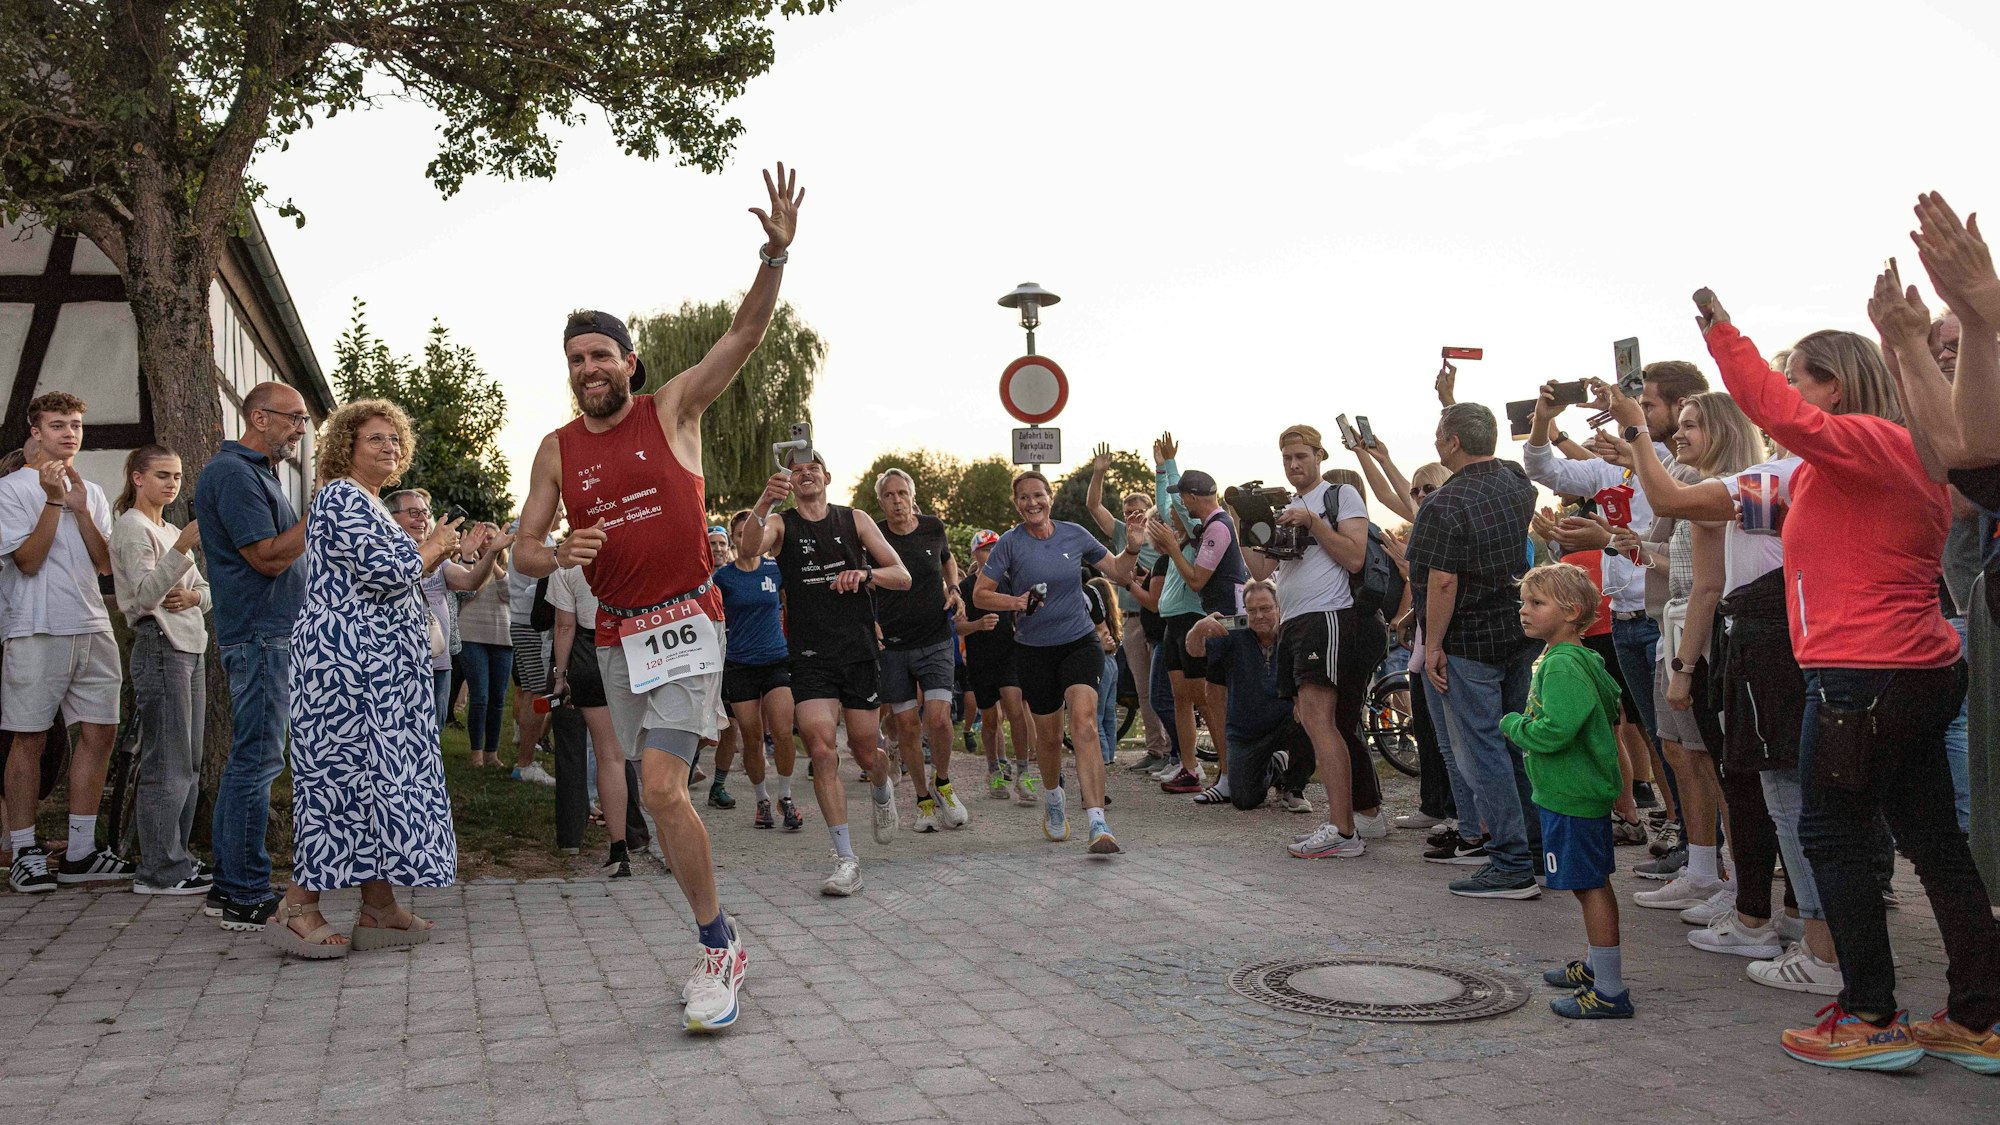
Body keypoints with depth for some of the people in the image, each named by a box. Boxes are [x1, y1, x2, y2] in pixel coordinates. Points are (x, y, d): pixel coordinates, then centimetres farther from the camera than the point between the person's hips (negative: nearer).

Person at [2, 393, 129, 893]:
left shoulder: (93, 493, 16)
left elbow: (104, 564, 6)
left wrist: (80, 509, -5)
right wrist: (53, 500, -15)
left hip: (92, 627, 6)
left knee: (100, 731, 4)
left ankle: (81, 851, 12)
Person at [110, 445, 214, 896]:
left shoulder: (171, 531, 21)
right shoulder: (132, 528, -6)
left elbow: (205, 590, 19)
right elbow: (145, 594, -19)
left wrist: (192, 595, -4)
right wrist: (182, 548, -32)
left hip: (190, 647, 9)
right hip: (160, 648, -9)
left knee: (189, 764, 12)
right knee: (167, 765, -8)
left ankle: (177, 856, 19)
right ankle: (158, 870, -4)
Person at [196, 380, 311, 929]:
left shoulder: (257, 473, 21)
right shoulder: (232, 473, -12)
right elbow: (268, 557, -18)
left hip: (275, 633, 11)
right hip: (260, 635, -11)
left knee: (249, 759, 13)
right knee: (257, 760, -8)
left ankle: (229, 885, 21)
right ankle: (247, 897, -3)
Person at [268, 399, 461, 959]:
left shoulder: (368, 503, 22)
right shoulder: (344, 497, -10)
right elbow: (384, 574, -19)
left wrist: (432, 553, 15)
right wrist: (434, 546, -3)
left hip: (377, 662, 10)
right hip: (351, 657, -10)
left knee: (377, 771, 8)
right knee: (344, 767, -9)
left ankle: (379, 905, 11)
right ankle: (299, 907, -3)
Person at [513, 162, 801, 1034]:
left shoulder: (672, 409, -1)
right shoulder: (557, 450, 8)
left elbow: (746, 332, -10)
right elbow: (524, 549, 8)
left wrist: (776, 252, -24)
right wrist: (558, 556, -16)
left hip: (687, 623, -5)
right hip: (616, 635, 5)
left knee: (660, 788, -17)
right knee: (661, 797, 9)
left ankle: (718, 947, -2)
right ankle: (719, 948, 23)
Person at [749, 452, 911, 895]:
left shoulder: (855, 520, 7)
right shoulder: (781, 523, 3)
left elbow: (903, 576, 4)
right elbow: (748, 548, -21)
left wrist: (866, 574, -17)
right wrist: (763, 502, -38)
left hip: (858, 651, 1)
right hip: (810, 655, -1)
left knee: (866, 752, 9)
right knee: (821, 750, -15)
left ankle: (883, 792, 47)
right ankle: (846, 860, -7)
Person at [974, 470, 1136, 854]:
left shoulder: (1074, 534, 2)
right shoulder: (1010, 543, -4)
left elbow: (1119, 573, 11)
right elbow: (979, 594, -4)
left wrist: (1132, 547, -7)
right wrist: (1013, 601, -21)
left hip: (1080, 642, 0)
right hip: (1034, 650, 0)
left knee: (1084, 724, -20)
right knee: (1049, 736, 10)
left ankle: (1098, 825, -26)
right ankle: (1052, 796, 43)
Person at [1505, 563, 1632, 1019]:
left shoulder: (1562, 664, -20)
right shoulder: (1584, 660, 13)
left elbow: (1553, 731, -28)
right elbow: (1612, 702, 27)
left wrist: (1512, 723, -10)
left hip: (1571, 796, -11)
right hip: (1579, 789, 11)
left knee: (1590, 886, -7)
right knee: (1593, 884, 20)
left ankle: (1610, 990, -3)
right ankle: (1595, 964, 34)